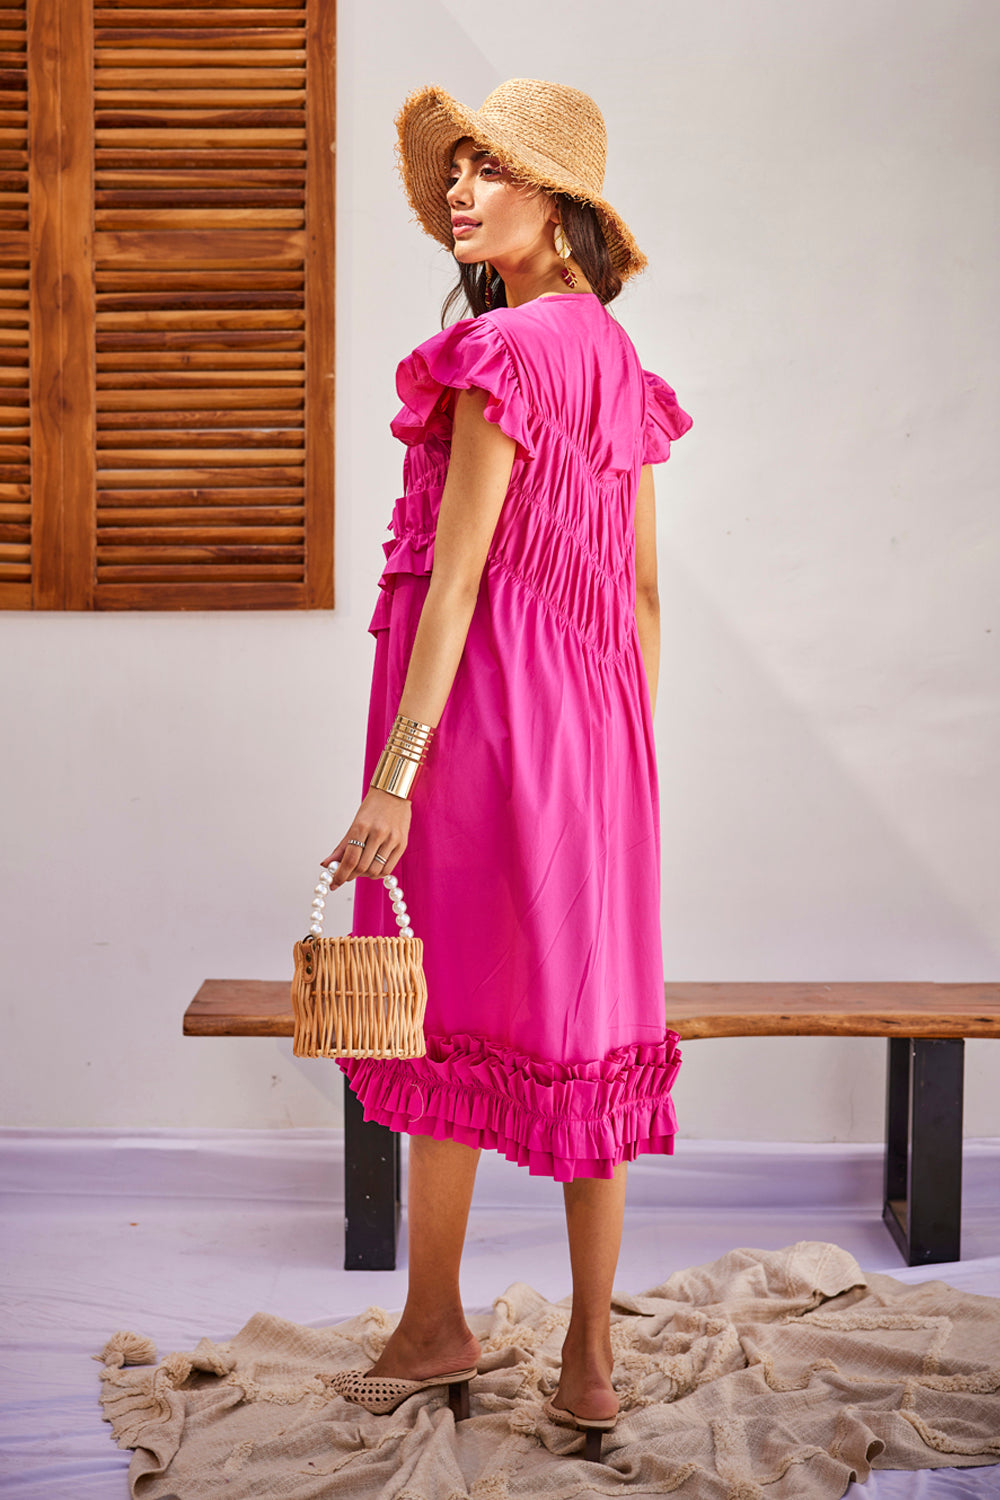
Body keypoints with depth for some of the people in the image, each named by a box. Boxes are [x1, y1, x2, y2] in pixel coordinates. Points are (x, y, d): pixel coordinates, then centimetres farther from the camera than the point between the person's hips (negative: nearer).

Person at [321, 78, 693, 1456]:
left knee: (448, 1011, 6)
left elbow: (456, 575, -19)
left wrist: (393, 774, -18)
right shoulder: (618, 358, 12)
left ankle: (435, 1328, 22)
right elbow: (641, 590, 14)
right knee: (584, 1017, 10)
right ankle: (590, 1360, 19)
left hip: (480, 701, -8)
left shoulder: (504, 353, -14)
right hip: (593, 719, 8)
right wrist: (626, 752, 20)